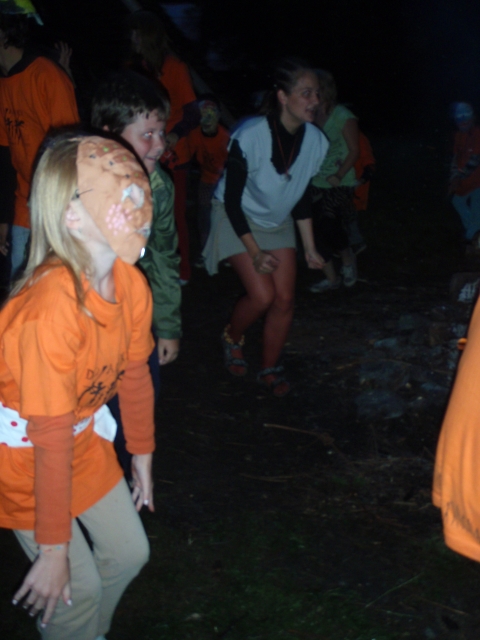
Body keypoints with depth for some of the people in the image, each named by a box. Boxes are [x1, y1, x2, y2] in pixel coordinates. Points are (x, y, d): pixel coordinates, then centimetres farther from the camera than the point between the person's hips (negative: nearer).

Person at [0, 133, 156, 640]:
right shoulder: (53, 305, -37)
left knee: (128, 552, 15)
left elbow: (135, 376, 3)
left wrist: (142, 458, 15)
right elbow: (52, 442, -31)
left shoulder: (131, 282, -13)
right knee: (79, 587, -2)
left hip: (83, 433, 7)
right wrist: (54, 551, -23)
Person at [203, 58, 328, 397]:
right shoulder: (250, 137, -30)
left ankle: (270, 369, 19)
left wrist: (310, 248, 1)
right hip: (238, 219, -4)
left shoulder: (316, 140, -16)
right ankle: (232, 338, 18)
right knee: (262, 295, -14)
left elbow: (303, 196, 0)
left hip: (278, 222, 5)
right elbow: (232, 200, -21)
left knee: (285, 299, -2)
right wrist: (255, 253, -21)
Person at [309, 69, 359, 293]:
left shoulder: (343, 117, -7)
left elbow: (354, 151, -7)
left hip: (339, 184, -5)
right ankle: (331, 278, 16)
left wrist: (338, 176, -20)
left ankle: (347, 259, 17)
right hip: (315, 183, 5)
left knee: (329, 226, -15)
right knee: (317, 229, 2)